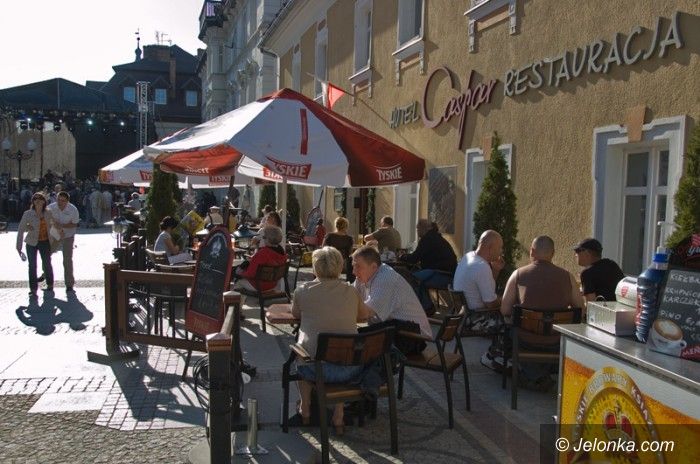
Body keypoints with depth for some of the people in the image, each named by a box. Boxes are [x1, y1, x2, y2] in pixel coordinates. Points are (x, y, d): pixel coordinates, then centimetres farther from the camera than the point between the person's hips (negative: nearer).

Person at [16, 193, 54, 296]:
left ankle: (50, 284, 32)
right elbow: (20, 229, -8)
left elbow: (53, 223, 19)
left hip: (45, 242, 2)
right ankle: (33, 289, 7)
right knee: (32, 265, -1)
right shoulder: (27, 214, -11)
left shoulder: (48, 213, -3)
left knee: (47, 263, 11)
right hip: (32, 243, -2)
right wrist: (19, 246, -10)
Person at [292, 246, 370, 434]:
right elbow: (365, 315, 21)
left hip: (315, 368, -1)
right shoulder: (351, 291, 2)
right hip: (350, 370, 1)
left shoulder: (303, 290, -3)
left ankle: (305, 410, 45)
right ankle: (338, 417, 32)